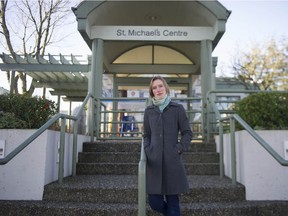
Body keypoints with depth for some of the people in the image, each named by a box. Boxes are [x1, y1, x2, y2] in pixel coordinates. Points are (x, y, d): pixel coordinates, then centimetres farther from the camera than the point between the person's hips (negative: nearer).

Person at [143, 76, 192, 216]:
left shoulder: (177, 108, 4)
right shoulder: (149, 111, 11)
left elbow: (187, 132, 5)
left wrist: (179, 149, -7)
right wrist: (147, 151, 0)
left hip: (172, 161, -2)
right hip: (154, 161, 2)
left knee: (173, 201, 3)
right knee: (155, 202, 2)